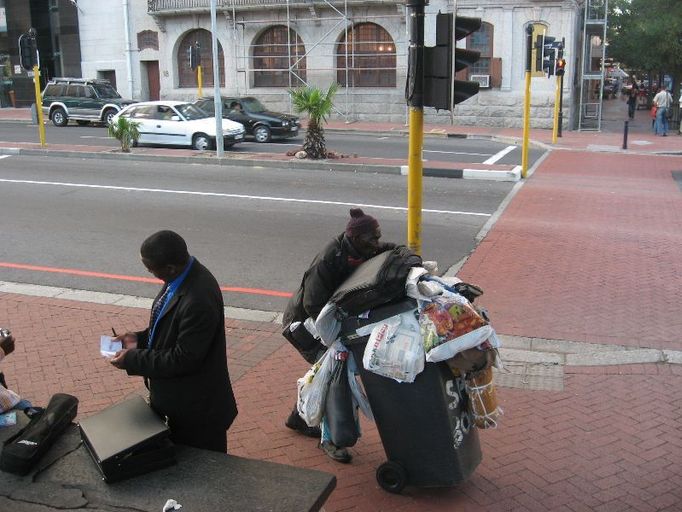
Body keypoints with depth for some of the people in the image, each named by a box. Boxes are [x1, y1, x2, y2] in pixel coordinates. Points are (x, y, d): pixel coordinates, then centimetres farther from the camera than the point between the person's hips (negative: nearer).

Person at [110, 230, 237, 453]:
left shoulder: (199, 300, -36)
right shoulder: (181, 274, -6)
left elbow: (184, 359, -27)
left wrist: (133, 360, -18)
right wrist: (141, 338, -1)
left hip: (195, 406, -9)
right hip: (176, 395, 9)